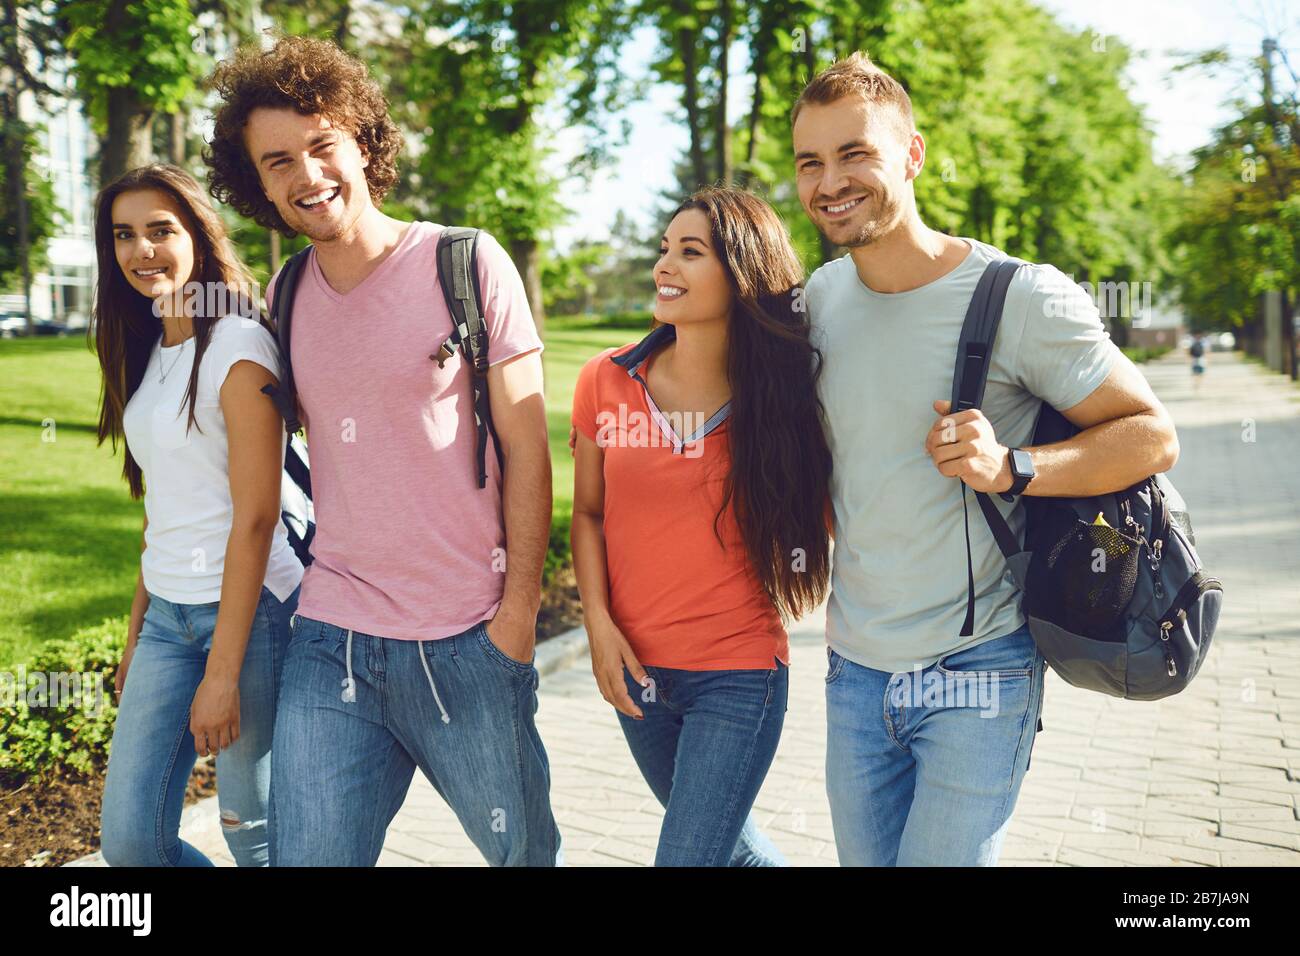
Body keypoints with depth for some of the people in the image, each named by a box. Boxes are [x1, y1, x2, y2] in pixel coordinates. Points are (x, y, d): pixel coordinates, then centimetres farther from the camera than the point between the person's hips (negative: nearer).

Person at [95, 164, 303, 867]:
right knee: (128, 841, 7)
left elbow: (255, 518, -16)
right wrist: (136, 632, 15)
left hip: (250, 606, -7)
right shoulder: (149, 349, 12)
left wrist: (222, 672, -17)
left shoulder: (237, 346, -12)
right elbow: (163, 509, 15)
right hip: (168, 614, 7)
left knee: (255, 830, 5)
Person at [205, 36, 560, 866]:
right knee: (309, 852, 5)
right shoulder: (287, 295, 7)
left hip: (466, 641, -3)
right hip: (330, 641, 4)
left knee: (521, 846, 13)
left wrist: (519, 608, -9)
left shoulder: (468, 265, -7)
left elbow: (526, 445, -7)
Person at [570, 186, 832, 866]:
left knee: (687, 855, -3)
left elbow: (823, 514, -3)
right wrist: (599, 625, -5)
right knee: (720, 836, 24)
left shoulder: (779, 396, -10)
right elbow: (588, 511, 4)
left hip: (738, 677, -4)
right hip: (634, 665, 4)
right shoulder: (606, 382, -5)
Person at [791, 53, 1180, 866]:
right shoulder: (819, 298, 2)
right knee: (865, 860, 16)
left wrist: (1011, 468, -25)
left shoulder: (1021, 299, -15)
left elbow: (1153, 436, -11)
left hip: (977, 672, -5)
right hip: (855, 667, 5)